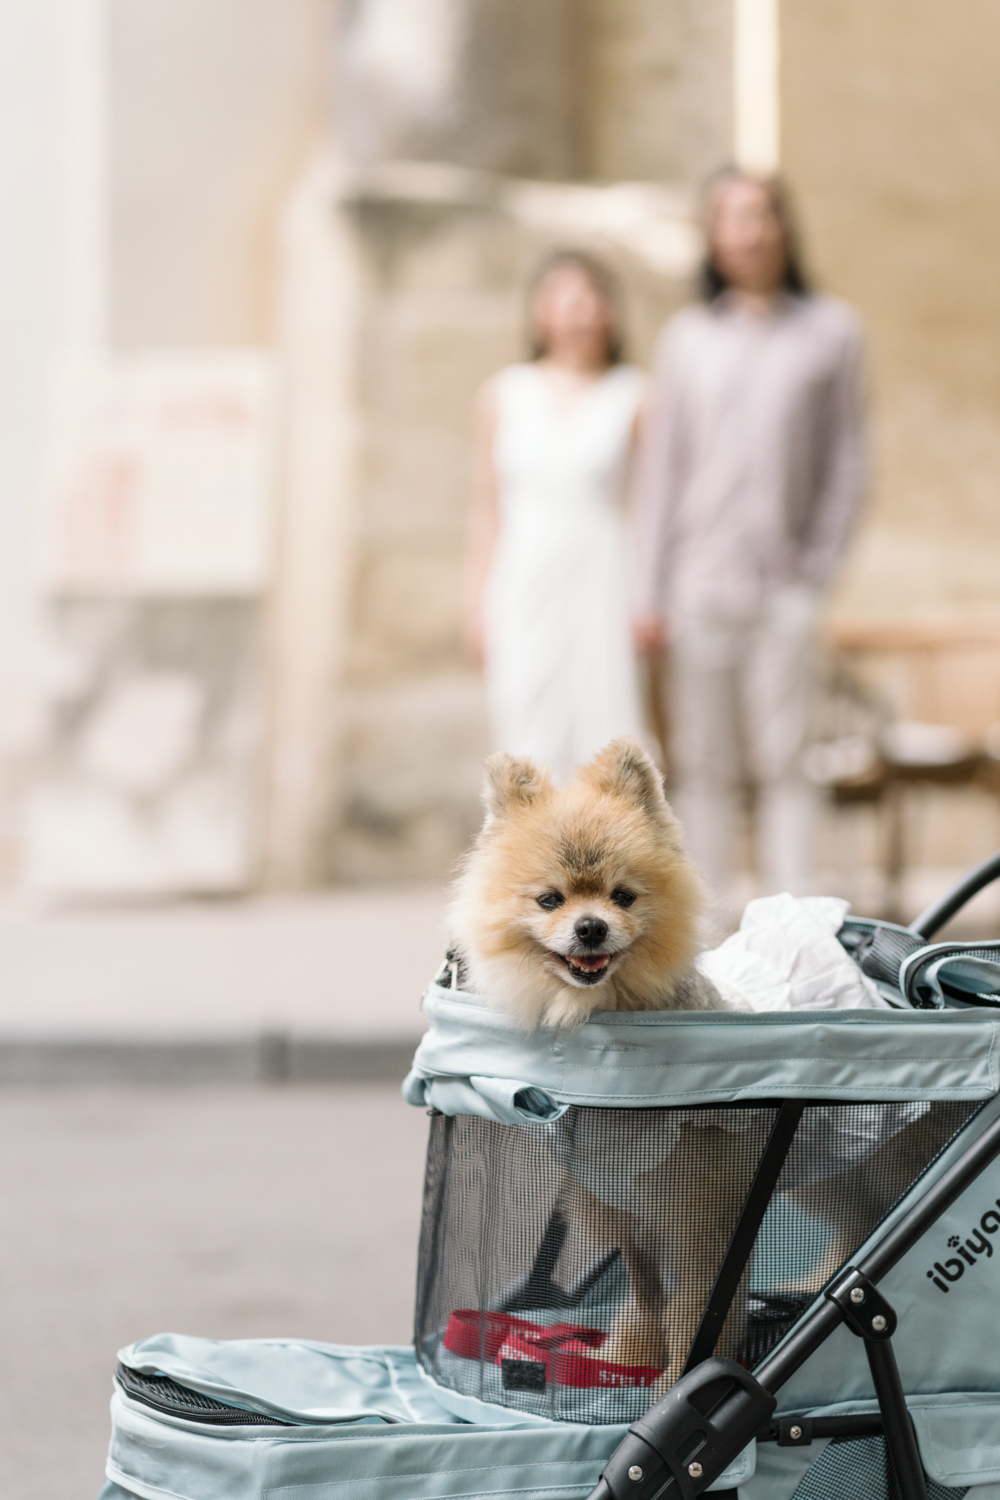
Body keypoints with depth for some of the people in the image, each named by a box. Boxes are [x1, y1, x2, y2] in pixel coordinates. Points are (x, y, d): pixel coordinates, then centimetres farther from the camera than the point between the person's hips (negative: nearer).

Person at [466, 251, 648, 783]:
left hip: (603, 583, -2)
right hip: (524, 581, 2)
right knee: (530, 735, -1)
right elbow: (489, 507, 10)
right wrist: (478, 601, 7)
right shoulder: (503, 395, 7)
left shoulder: (634, 396, 0)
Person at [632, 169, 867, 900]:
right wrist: (650, 593, 5)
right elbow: (662, 465, 10)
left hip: (785, 585, -1)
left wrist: (820, 568, -3)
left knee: (784, 763, -3)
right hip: (701, 582, 2)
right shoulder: (688, 337, 10)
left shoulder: (831, 332, 6)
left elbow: (847, 460, 6)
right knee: (705, 764, 3)